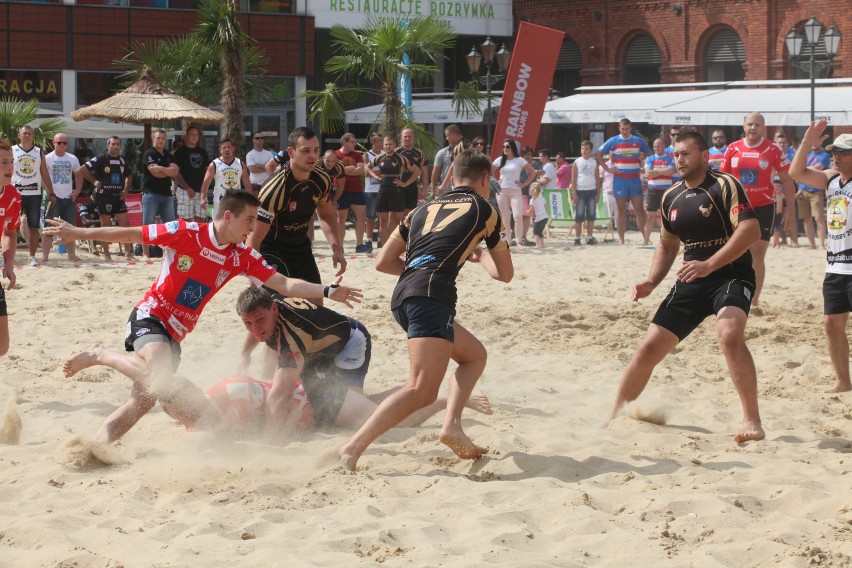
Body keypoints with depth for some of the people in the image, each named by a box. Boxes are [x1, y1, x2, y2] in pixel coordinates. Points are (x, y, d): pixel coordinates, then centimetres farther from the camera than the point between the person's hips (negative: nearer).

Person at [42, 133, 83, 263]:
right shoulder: (47, 158, -6)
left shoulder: (73, 159, 8)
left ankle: (71, 254, 18)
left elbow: (78, 175, 19)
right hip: (54, 198, -5)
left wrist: (77, 190, 6)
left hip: (69, 198, 5)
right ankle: (44, 256, -8)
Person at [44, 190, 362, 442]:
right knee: (158, 375, -32)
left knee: (143, 400, -2)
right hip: (151, 316, -6)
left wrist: (328, 292, -15)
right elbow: (131, 234, -4)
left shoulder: (242, 257, 1)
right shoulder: (185, 233, -13)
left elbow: (283, 284, -2)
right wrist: (77, 233, 1)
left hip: (176, 334, 6)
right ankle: (100, 356, -9)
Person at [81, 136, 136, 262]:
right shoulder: (101, 159, -6)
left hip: (118, 196, 5)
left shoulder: (122, 161, 12)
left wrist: (126, 190, 13)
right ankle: (106, 254, 6)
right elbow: (83, 170, -11)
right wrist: (94, 182, -10)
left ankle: (128, 253, 5)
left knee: (125, 223, 0)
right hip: (104, 196, -5)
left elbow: (129, 176, 27)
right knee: (106, 225, 0)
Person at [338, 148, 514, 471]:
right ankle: (352, 449, -28)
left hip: (402, 297, 7)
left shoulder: (425, 209, 28)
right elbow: (505, 274, 25)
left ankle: (452, 424, 4)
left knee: (474, 355, 24)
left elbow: (383, 262, 26)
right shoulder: (483, 210, 16)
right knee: (422, 390, -16)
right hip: (431, 295, -7)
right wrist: (481, 256, 44)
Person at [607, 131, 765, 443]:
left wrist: (709, 265, -31)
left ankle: (752, 422, -27)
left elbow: (750, 230, -23)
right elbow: (667, 245, 23)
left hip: (731, 275, -6)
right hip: (691, 282, 6)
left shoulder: (725, 185, -11)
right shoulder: (671, 198, 10)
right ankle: (614, 417, 19)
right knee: (650, 347, 2)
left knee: (730, 336, -34)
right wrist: (651, 282, 6)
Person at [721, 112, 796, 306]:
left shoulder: (773, 150, -5)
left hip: (763, 207, -2)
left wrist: (790, 210, -6)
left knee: (757, 254, -3)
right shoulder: (733, 149, 2)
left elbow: (787, 180, -1)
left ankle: (754, 300, 3)